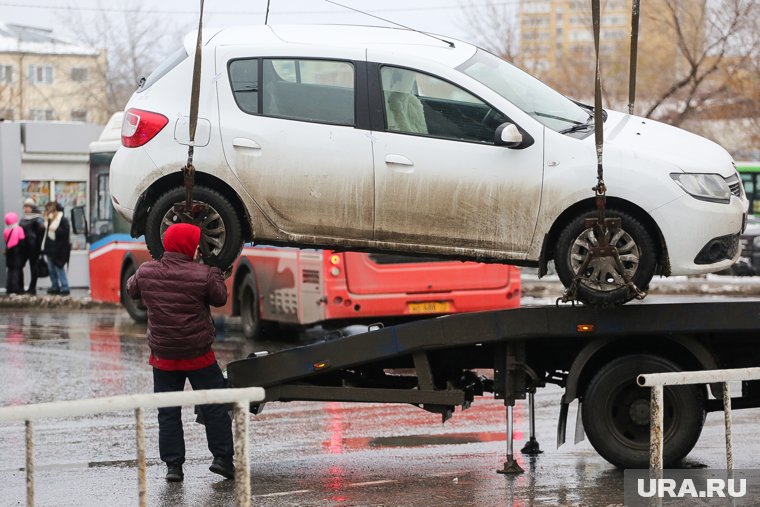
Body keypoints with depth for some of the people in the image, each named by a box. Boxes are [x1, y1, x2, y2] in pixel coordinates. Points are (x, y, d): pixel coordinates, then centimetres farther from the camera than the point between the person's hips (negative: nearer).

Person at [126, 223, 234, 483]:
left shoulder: (146, 272, -5)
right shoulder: (202, 274, -14)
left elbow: (131, 290, 15)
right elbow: (220, 298, 0)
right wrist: (216, 274, 15)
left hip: (163, 356, 3)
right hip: (198, 355, -3)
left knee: (168, 413, 10)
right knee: (215, 407, 9)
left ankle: (173, 465, 8)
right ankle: (222, 458, 8)